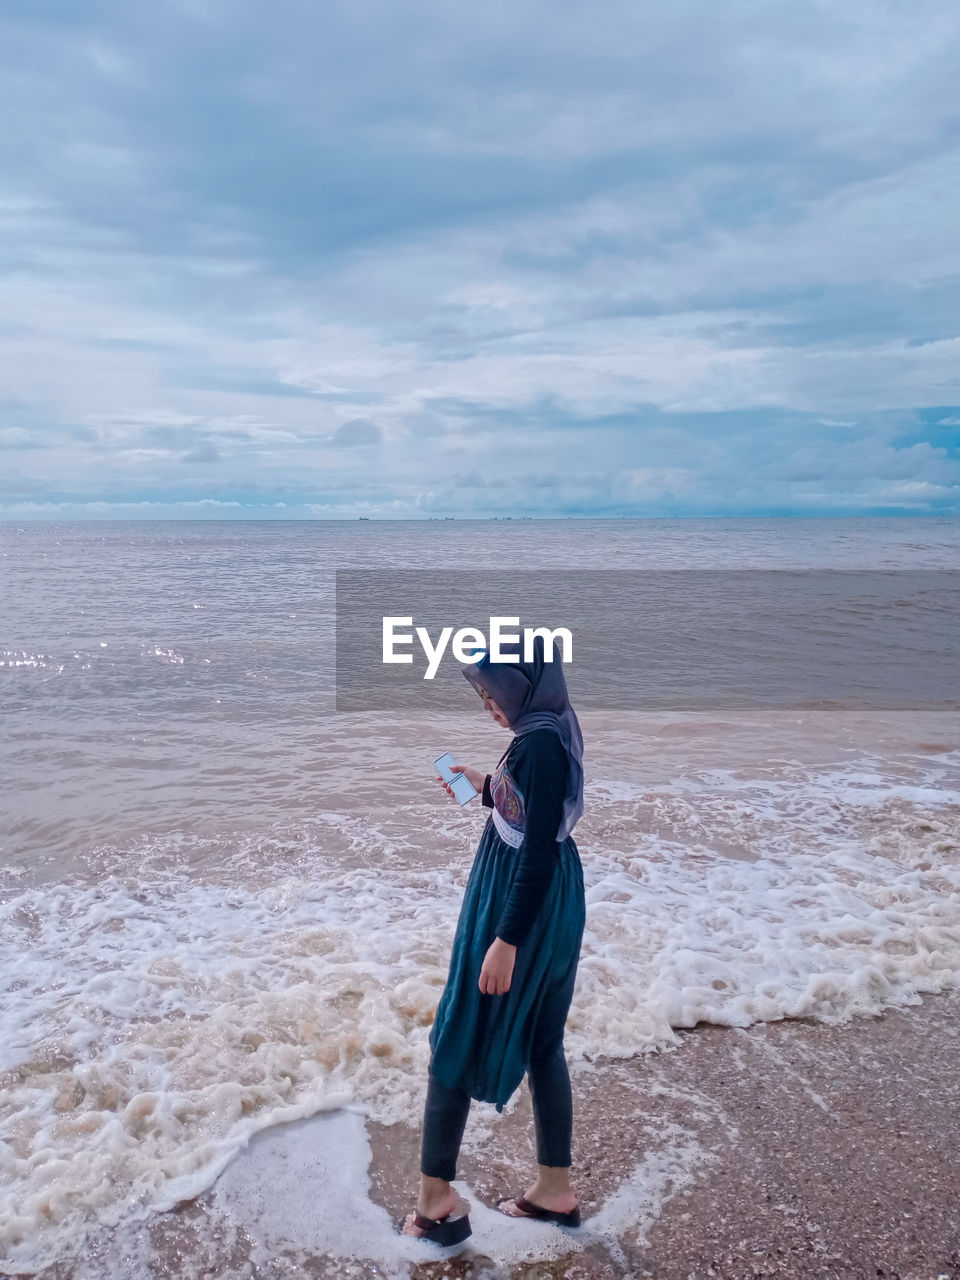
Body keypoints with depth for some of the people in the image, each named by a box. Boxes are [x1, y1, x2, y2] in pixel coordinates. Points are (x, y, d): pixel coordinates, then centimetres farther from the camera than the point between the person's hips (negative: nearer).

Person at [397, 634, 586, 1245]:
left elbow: (540, 849, -26)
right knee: (541, 1044, 19)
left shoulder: (540, 741, -24)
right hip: (552, 909, 10)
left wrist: (506, 940, -24)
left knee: (456, 1043, 6)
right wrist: (488, 787, 19)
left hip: (522, 911, -10)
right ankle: (556, 1188, 33)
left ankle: (436, 1200, 20)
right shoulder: (551, 731, 6)